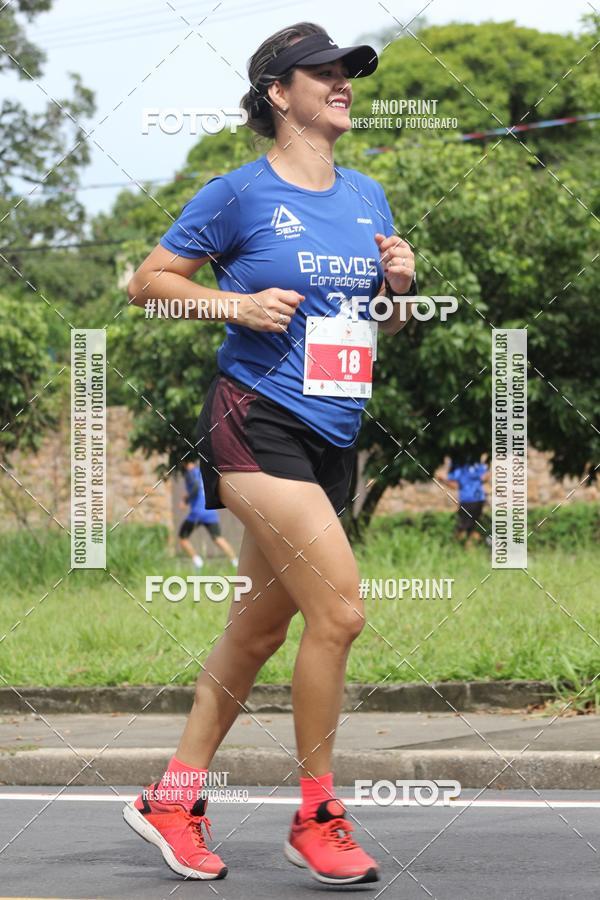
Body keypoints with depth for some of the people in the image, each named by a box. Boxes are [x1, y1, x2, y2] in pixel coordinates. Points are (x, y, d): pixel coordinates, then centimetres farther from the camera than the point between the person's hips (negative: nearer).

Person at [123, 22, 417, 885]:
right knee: (339, 607, -18)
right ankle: (316, 816, -5)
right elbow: (148, 281, 0)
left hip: (331, 440, 7)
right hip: (257, 423, -7)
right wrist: (236, 303, -14)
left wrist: (399, 285, 1)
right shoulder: (238, 194, -5)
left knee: (259, 629, 12)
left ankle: (173, 797, 24)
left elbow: (387, 324, 23)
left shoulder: (368, 197, 14)